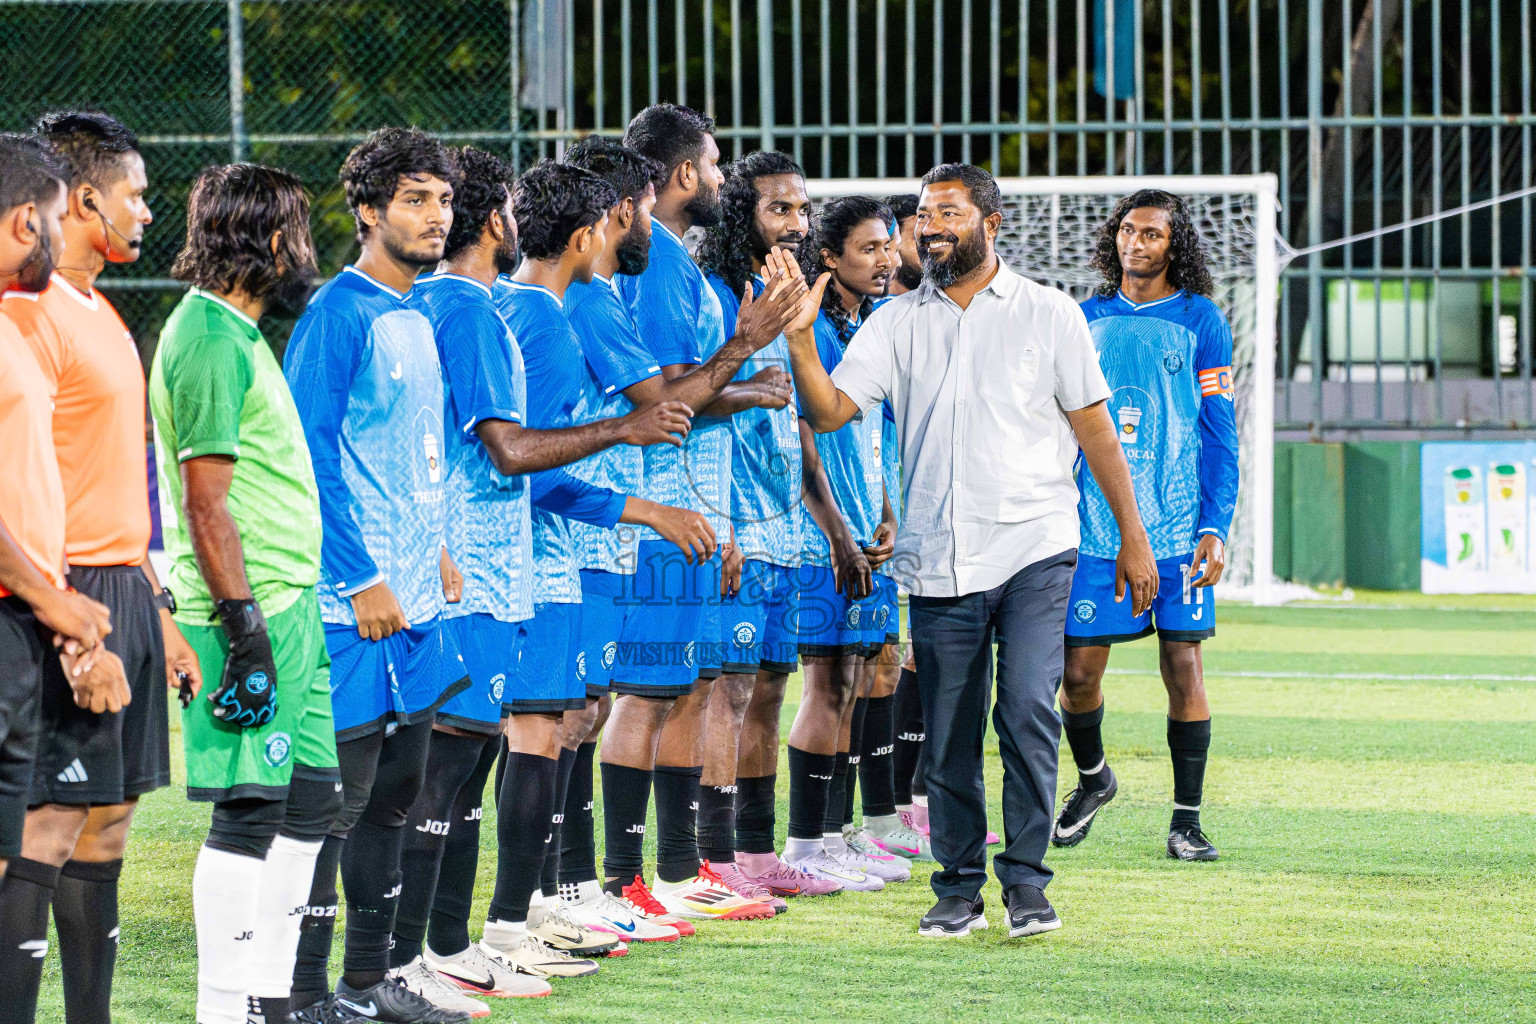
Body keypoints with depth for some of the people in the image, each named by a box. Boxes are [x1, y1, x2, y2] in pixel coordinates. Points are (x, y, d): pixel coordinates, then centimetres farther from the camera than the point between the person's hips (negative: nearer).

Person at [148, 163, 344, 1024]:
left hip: (289, 603, 10)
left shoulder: (236, 333, 17)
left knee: (311, 796, 12)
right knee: (251, 809, -8)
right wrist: (245, 625, -21)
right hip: (254, 610, -10)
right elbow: (207, 501, -19)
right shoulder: (210, 340, -14)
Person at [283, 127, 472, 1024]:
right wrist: (362, 580, -19)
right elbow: (312, 455, -17)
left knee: (395, 790, 13)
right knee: (334, 797, -7)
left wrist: (436, 552, 15)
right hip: (356, 607, -9)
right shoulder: (339, 314, -12)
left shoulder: (415, 322, 16)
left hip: (414, 601, 9)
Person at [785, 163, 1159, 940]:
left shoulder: (1048, 315, 4)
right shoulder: (897, 324, 9)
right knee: (948, 737, 5)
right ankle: (959, 890, 18)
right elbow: (828, 411, 1)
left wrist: (1132, 538, 6)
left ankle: (1027, 884, -7)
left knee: (1027, 711, -16)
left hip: (1033, 553, -3)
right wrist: (799, 337, -15)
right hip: (938, 564, 3)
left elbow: (1094, 429, 7)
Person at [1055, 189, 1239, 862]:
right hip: (1094, 523, 2)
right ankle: (1091, 776, 29)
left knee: (1182, 667, -3)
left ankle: (1186, 818, 6)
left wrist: (1215, 529, -7)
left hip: (1178, 526, -2)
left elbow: (1219, 434, 1)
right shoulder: (1087, 320, 10)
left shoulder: (1199, 321, 2)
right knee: (1079, 670, 1)